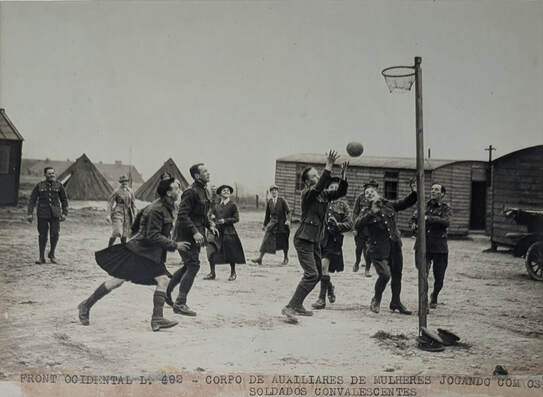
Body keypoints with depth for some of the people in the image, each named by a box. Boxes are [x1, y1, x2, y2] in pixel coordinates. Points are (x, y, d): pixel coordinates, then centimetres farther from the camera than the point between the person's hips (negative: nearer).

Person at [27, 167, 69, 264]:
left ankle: (52, 254, 15)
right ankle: (41, 257, 14)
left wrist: (64, 213, 5)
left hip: (55, 214, 1)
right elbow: (32, 200, 4)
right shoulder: (39, 186, 3)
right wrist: (30, 213, -4)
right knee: (42, 235, 2)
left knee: (55, 234, -7)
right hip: (42, 214, 0)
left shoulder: (59, 185, 6)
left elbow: (64, 200, 12)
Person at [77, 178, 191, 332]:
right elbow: (153, 236, -24)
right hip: (138, 251, -9)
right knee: (117, 280, -1)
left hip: (152, 254, 9)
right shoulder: (156, 210, -21)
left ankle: (157, 319, -3)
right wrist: (175, 245, -20)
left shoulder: (167, 207, 9)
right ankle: (86, 305, 15)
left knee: (163, 280, -5)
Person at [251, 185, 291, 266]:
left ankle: (286, 259, 26)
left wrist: (288, 220, -22)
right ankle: (260, 258, -8)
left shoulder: (282, 200, -5)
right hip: (272, 223, 3)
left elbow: (288, 211, -7)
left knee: (283, 242, 8)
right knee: (266, 240, -7)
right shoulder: (269, 202, 5)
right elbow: (267, 214, 14)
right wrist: (265, 224, 17)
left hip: (282, 224, -2)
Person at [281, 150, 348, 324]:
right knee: (311, 274, -18)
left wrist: (343, 174, -8)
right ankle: (290, 307, -15)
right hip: (304, 239, -9)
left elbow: (341, 192, 7)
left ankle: (298, 305, 25)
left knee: (317, 274, 14)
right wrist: (329, 166, -34)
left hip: (315, 241, 9)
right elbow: (319, 187, -32)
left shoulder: (324, 195, 10)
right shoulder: (307, 194, -13)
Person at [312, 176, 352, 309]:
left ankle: (322, 299, -9)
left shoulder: (343, 205, 4)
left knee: (324, 265, -18)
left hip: (333, 240, -3)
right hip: (319, 237, 3)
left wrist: (337, 225, -16)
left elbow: (349, 224, 0)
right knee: (320, 268, 11)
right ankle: (330, 288, 41)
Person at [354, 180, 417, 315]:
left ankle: (396, 302, 32)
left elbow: (406, 203, 15)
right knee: (385, 275, -16)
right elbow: (357, 225, -19)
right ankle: (376, 300, 11)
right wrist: (371, 213, -24)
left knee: (397, 275, 12)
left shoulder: (389, 205, 8)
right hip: (378, 249, -4)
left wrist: (414, 193, -2)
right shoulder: (366, 211, -2)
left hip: (395, 246, 5)